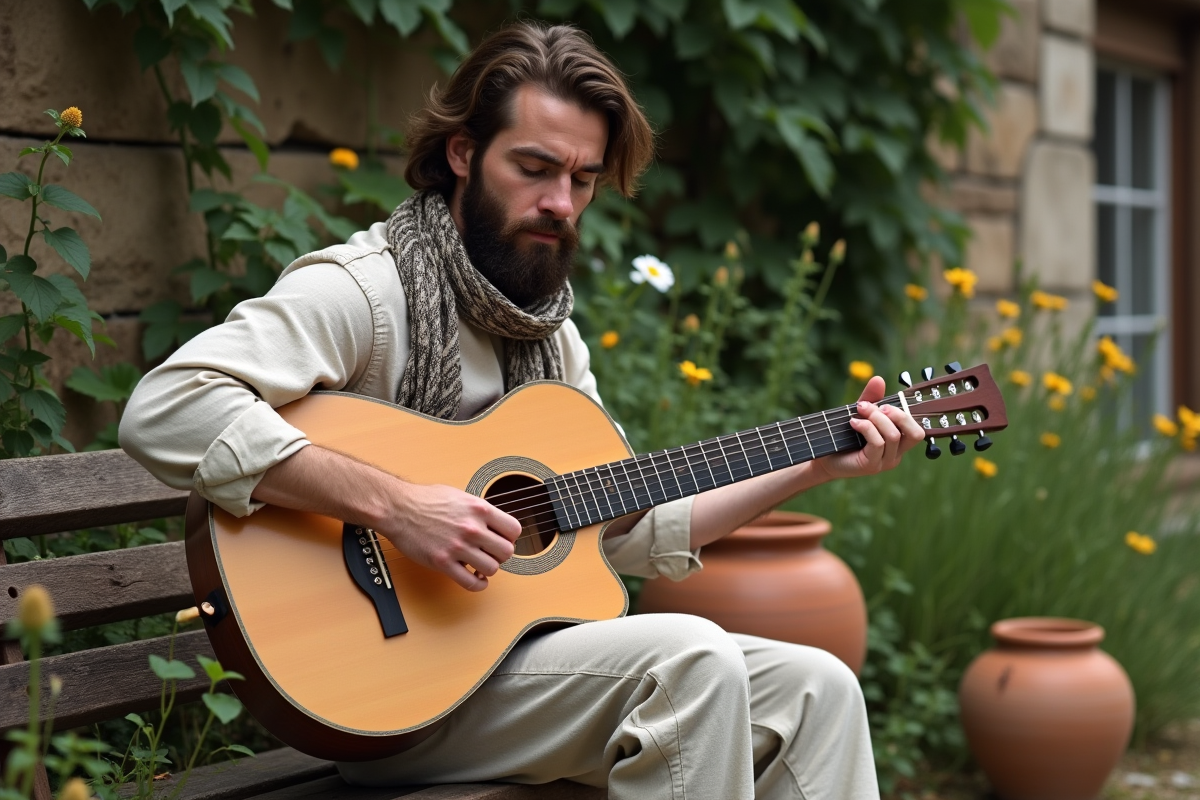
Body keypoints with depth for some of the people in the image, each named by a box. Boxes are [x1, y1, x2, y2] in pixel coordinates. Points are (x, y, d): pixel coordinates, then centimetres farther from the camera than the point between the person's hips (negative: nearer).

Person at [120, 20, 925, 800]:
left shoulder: (550, 331, 16)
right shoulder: (364, 287, -11)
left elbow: (629, 531, 19)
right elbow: (164, 412, -26)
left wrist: (813, 466, 12)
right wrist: (394, 505, -30)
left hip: (528, 649, 8)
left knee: (817, 688, -5)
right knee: (691, 658, -27)